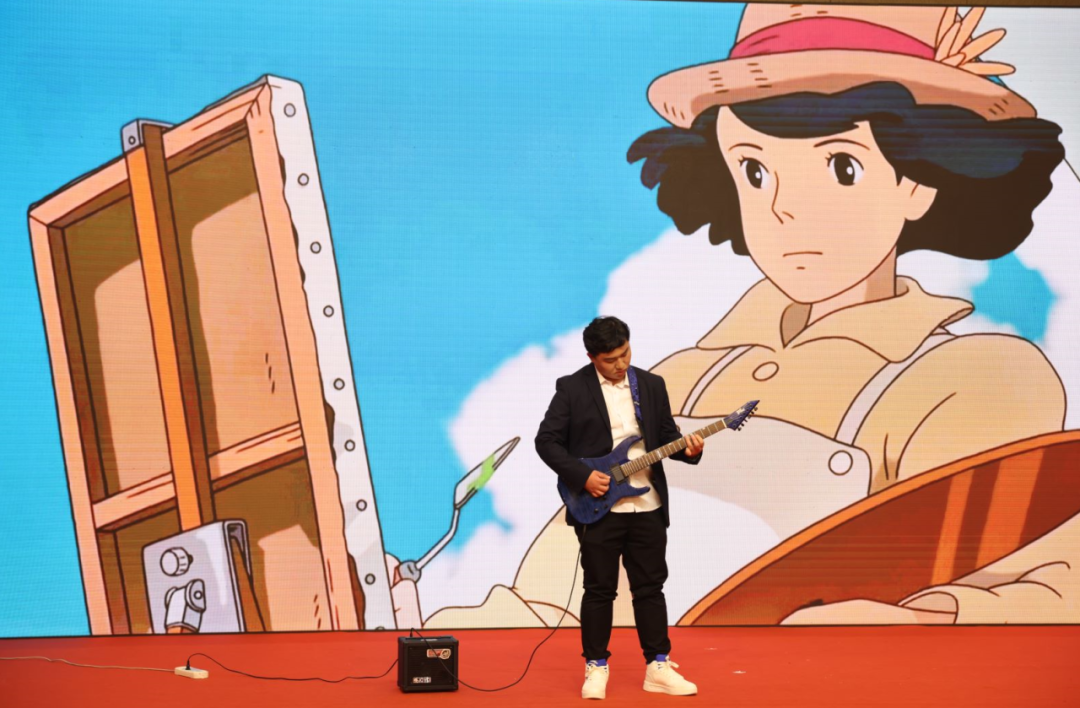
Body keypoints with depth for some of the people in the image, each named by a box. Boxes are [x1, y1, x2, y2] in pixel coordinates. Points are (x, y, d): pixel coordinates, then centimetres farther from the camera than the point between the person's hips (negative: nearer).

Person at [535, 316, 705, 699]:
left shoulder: (652, 385, 7)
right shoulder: (571, 387, -5)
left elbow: (667, 434, 11)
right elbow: (546, 440, -6)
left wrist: (688, 448, -11)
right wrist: (582, 476, -15)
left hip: (648, 506, 3)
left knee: (650, 587, 8)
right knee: (599, 589, 4)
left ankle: (658, 666, 17)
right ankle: (596, 666, 17)